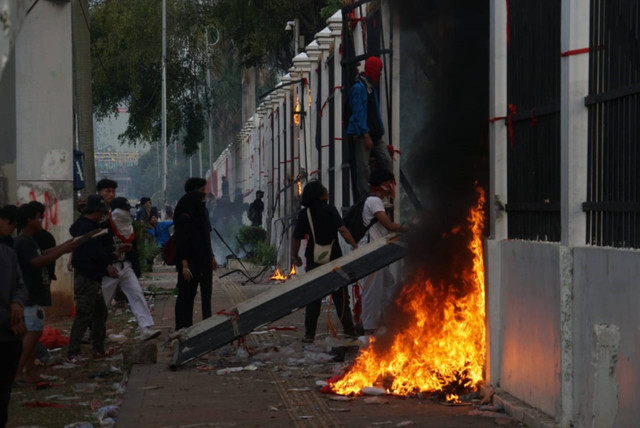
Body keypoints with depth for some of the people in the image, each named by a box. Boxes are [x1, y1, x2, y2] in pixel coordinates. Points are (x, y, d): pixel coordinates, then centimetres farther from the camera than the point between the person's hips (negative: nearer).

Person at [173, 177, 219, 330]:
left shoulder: (201, 211, 11)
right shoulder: (184, 217, -15)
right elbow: (181, 242, -18)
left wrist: (212, 257, 20)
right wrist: (184, 266, -22)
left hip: (203, 261, 8)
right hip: (190, 262, -8)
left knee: (206, 294, 8)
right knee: (186, 294, 0)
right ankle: (183, 328, 6)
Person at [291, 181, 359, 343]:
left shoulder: (303, 214, 2)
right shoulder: (329, 210, -8)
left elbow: (296, 238, 4)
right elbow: (342, 229, -18)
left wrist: (295, 257, 17)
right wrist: (355, 246, -17)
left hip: (313, 260, 3)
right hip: (333, 258, -3)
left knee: (312, 299, 8)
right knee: (340, 296, 6)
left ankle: (309, 334, 4)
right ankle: (349, 331, 7)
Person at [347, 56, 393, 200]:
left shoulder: (371, 88, 18)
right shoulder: (358, 88, -10)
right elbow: (358, 113, -15)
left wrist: (380, 133, 18)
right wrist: (366, 135, -20)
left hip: (375, 134, 9)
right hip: (361, 134, -9)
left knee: (387, 162, -1)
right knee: (364, 168, -7)